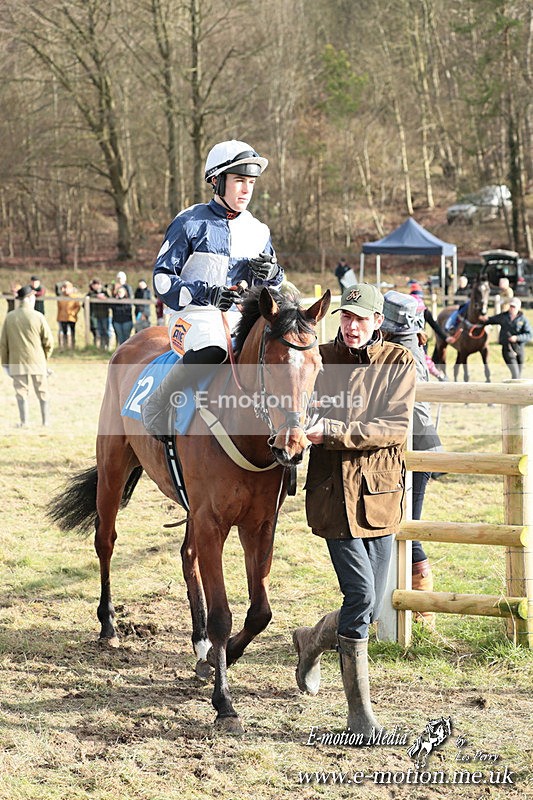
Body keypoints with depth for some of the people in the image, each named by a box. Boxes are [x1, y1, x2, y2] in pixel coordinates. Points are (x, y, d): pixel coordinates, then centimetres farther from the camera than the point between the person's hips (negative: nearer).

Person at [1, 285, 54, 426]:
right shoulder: (38, 316, -7)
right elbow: (49, 341, -5)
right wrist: (46, 357, 12)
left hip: (17, 361, 1)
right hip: (37, 361, -1)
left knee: (21, 392, 7)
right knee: (42, 392, 9)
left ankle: (24, 422, 6)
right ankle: (45, 421, 13)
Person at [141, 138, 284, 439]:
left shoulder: (259, 232, 15)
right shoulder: (190, 223, 1)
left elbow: (275, 287, 24)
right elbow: (163, 278, -2)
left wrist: (272, 274, -2)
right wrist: (207, 293, -18)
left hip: (241, 316, 5)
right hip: (195, 313, -5)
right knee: (211, 352, -38)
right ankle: (154, 415, -19)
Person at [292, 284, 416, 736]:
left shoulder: (400, 364, 0)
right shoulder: (321, 359, 1)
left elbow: (395, 427, -13)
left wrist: (332, 431, -23)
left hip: (381, 493, 2)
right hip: (334, 491, -2)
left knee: (370, 609, 9)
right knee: (361, 594, -13)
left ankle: (311, 641, 42)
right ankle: (360, 711, -4)